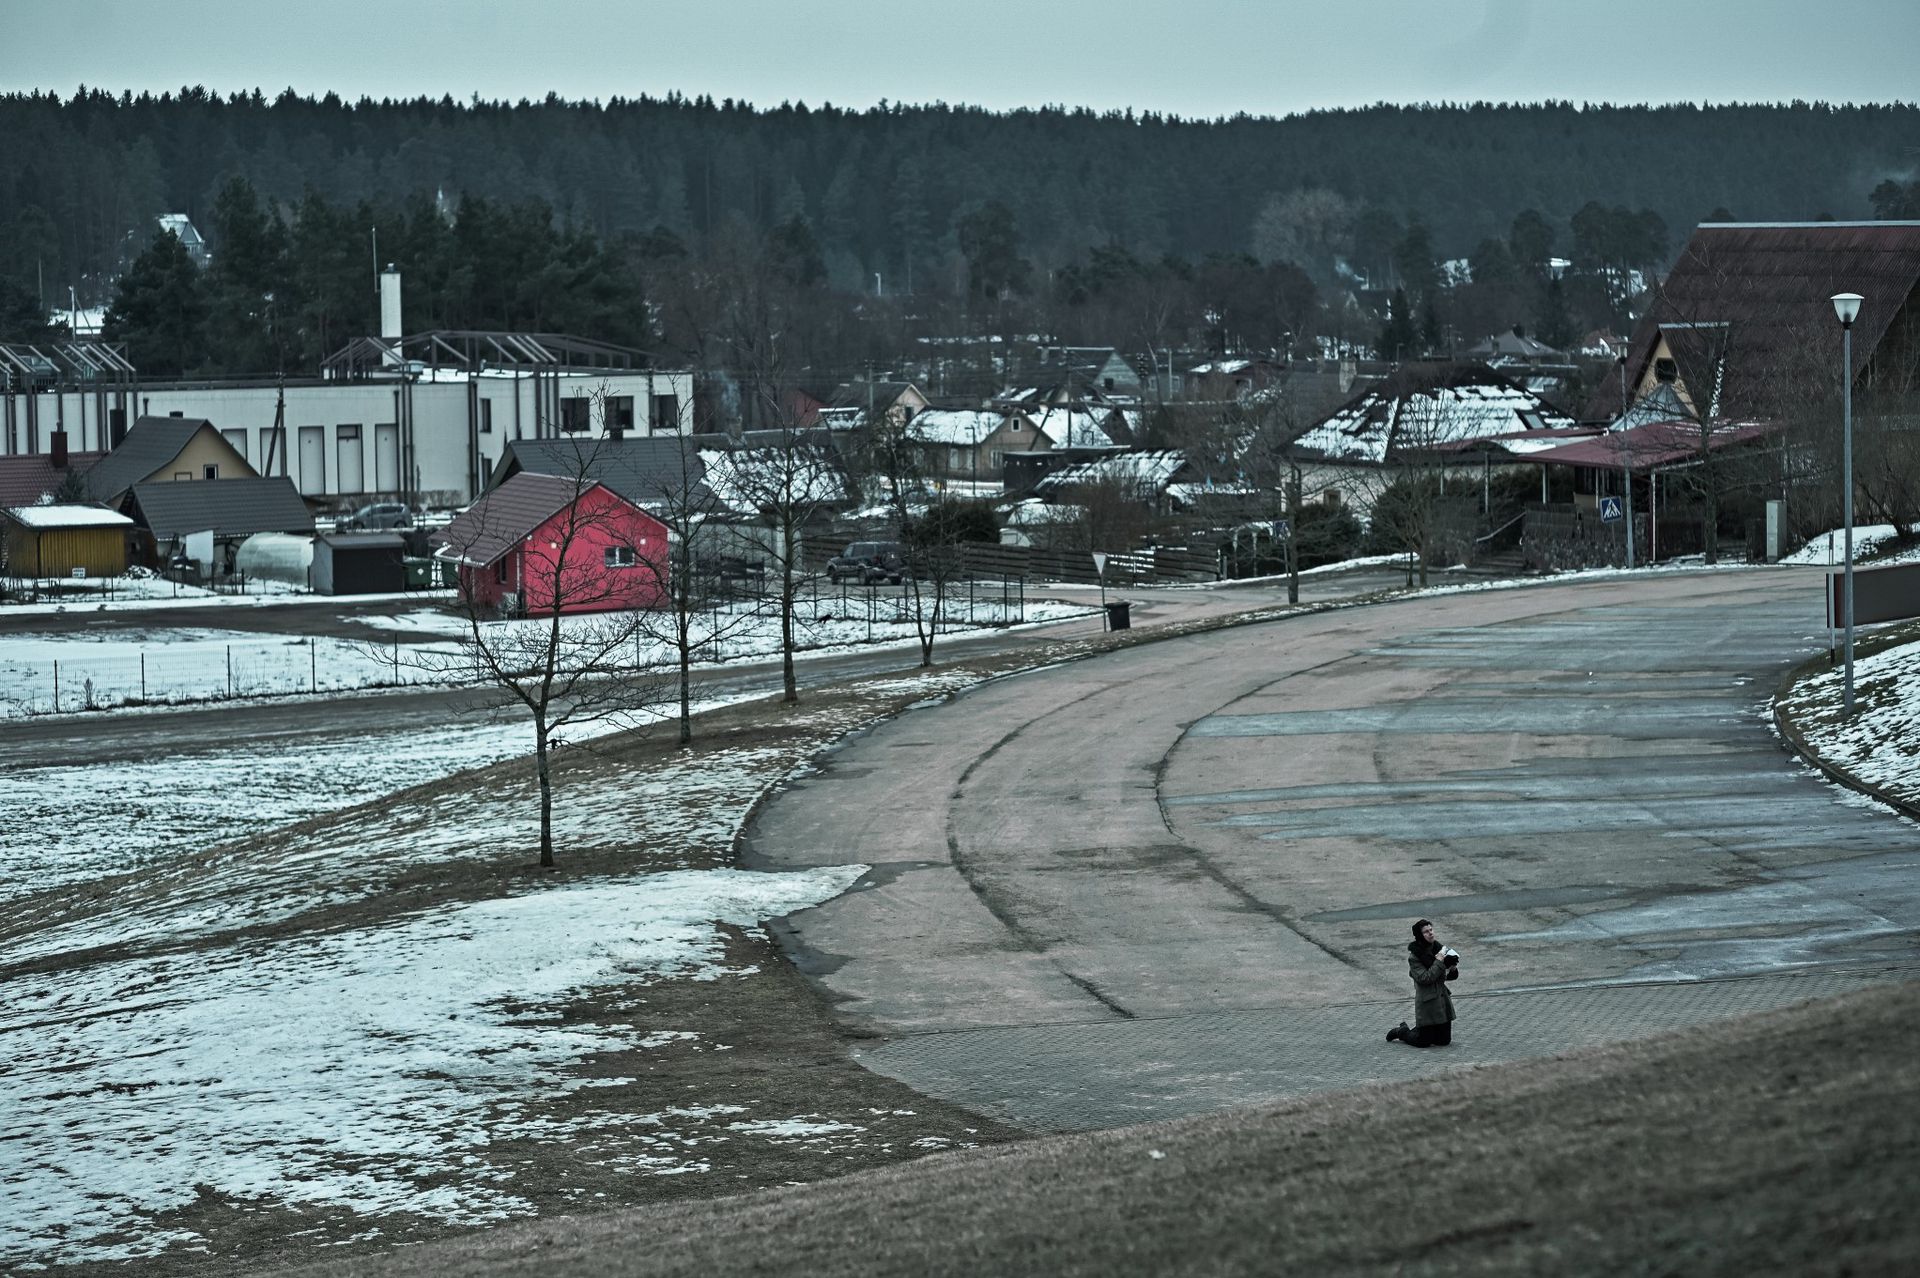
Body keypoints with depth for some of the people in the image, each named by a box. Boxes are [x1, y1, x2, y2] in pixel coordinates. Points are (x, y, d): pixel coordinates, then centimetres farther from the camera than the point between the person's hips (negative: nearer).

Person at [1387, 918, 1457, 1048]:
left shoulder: (1438, 948, 5)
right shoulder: (1414, 957, -13)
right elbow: (1424, 978, -21)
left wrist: (1452, 970, -8)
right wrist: (1439, 962, -21)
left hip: (1442, 998, 6)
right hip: (1427, 1002, -6)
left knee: (1444, 1040, 11)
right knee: (1423, 1042, -3)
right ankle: (1401, 1031, 28)